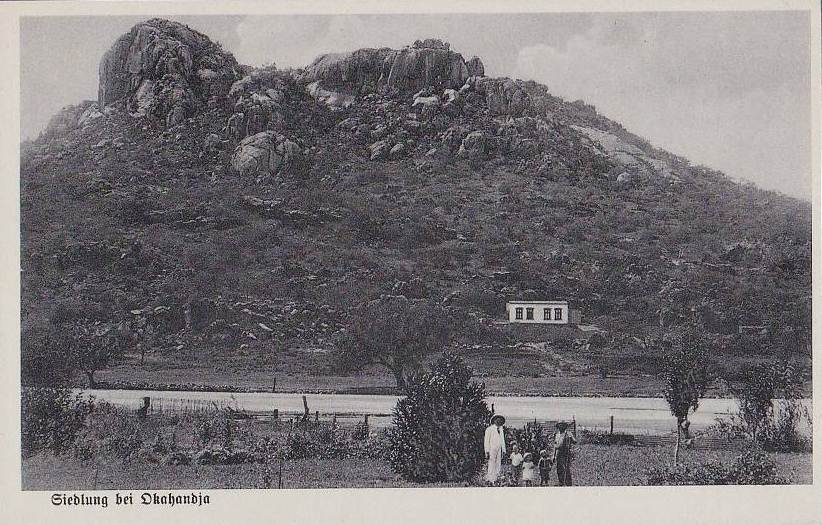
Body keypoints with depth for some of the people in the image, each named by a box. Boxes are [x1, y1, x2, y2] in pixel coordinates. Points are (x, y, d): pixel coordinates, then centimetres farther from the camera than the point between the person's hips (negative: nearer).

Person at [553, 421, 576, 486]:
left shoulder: (568, 434, -1)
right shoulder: (557, 435, 16)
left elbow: (574, 441, -8)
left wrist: (571, 439, -31)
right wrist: (554, 456, 18)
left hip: (566, 454, -6)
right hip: (558, 455, 6)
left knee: (567, 470, -9)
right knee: (559, 470, 7)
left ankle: (568, 485, -6)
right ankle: (561, 484, 15)